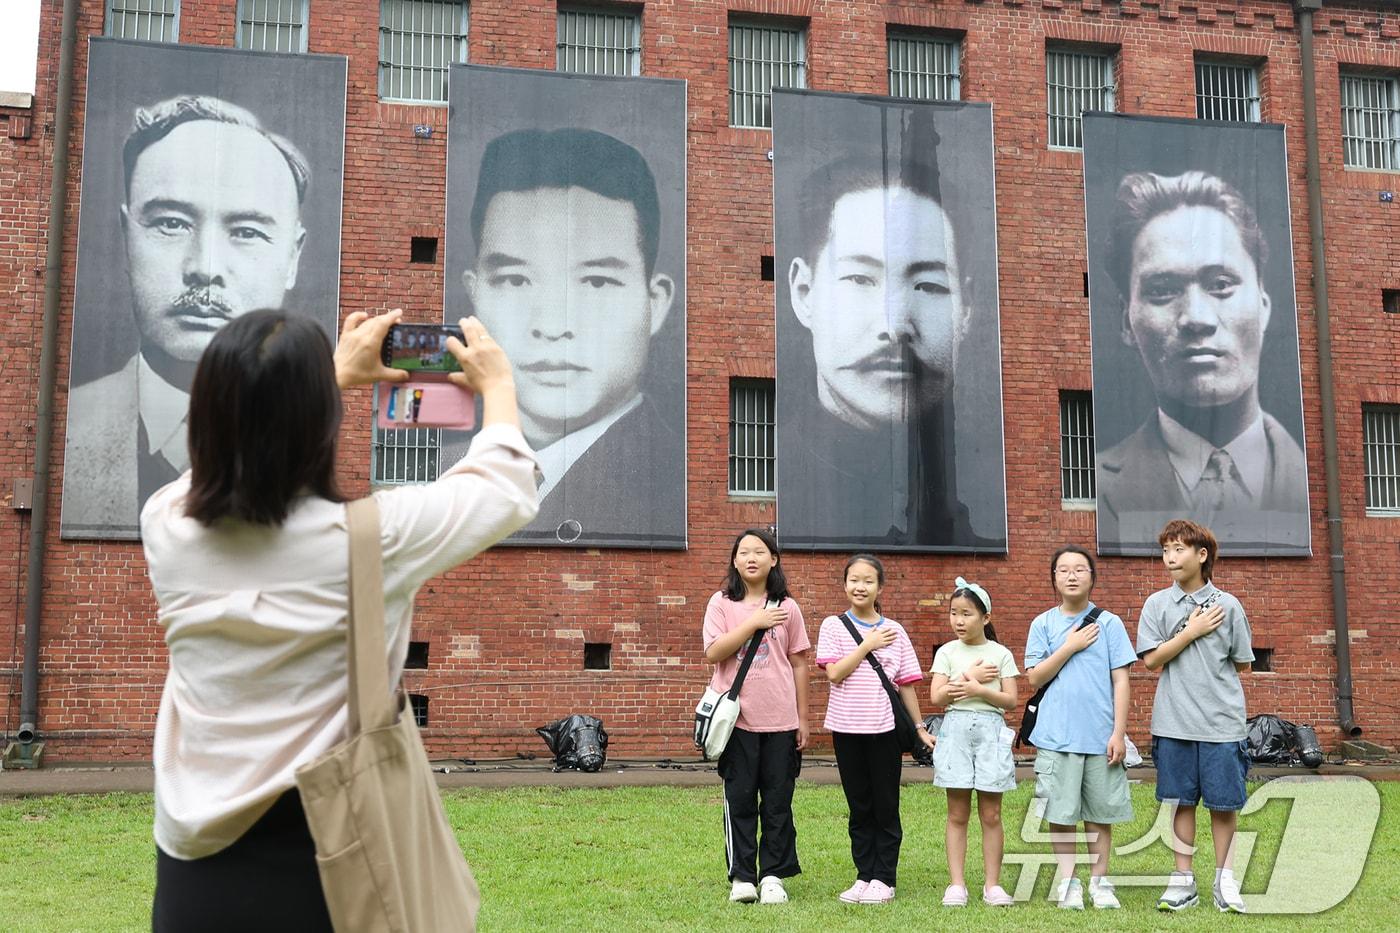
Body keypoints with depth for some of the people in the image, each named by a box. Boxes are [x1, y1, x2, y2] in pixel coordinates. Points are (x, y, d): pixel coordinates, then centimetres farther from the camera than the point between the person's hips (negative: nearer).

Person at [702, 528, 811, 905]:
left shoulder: (786, 607, 6)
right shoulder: (722, 603, 2)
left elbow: (798, 663, 7)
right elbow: (713, 652, -11)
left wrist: (803, 718, 6)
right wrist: (754, 623, -16)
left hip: (780, 720, 1)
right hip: (739, 718, -1)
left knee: (778, 801, 4)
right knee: (740, 799, 3)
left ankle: (773, 876, 13)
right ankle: (741, 876, 11)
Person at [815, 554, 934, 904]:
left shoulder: (894, 631, 5)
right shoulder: (833, 626, 2)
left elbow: (906, 684, 7)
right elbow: (835, 673, -10)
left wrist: (920, 726, 5)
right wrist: (868, 645, -9)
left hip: (884, 728, 0)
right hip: (846, 728, 0)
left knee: (886, 807, 4)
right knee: (859, 807, 9)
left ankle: (884, 879, 12)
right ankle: (864, 876, 17)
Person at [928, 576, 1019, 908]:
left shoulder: (1000, 654, 5)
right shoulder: (947, 652, 6)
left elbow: (1011, 700, -2)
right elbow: (936, 696, -4)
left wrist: (978, 690, -14)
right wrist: (970, 676, -8)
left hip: (991, 729, 0)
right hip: (956, 728, 0)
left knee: (991, 814, 2)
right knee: (957, 813, 2)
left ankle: (992, 884, 8)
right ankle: (957, 883, 5)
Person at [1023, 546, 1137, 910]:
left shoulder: (1109, 623, 3)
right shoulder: (1043, 624, 5)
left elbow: (1120, 680, 1)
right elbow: (1034, 678, 0)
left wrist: (1119, 732, -4)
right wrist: (1069, 647, -9)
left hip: (1100, 736, 0)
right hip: (1056, 736, 0)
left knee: (1099, 812, 7)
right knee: (1060, 813, 4)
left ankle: (1099, 881, 18)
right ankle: (1067, 882, 15)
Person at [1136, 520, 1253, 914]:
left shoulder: (1228, 605, 2)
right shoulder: (1157, 604, 4)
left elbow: (1243, 664, 8)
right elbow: (1151, 659, -4)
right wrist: (1192, 632, -7)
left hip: (1222, 720, 0)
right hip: (1174, 720, 1)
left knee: (1223, 802, 4)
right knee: (1182, 800, 7)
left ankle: (1225, 879, 17)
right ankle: (1183, 879, 15)